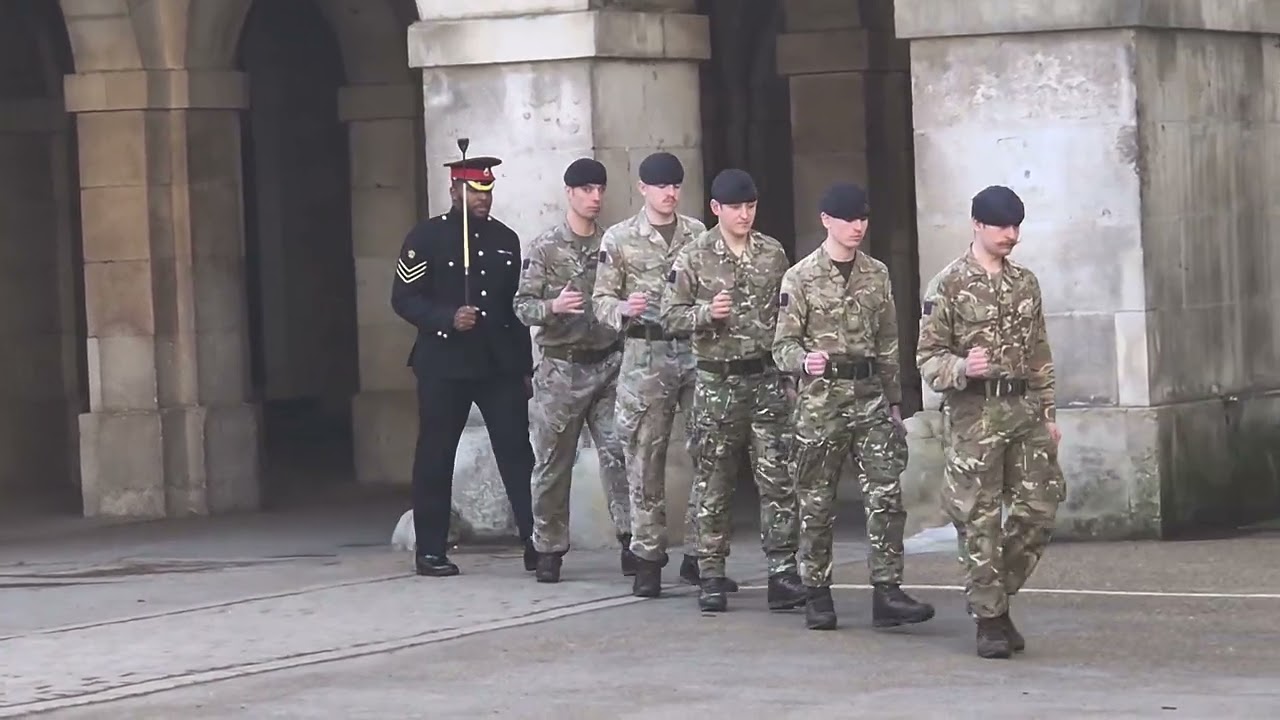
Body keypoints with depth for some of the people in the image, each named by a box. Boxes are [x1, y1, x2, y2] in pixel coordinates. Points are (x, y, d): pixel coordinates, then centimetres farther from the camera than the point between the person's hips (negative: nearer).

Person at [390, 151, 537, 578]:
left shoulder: (506, 239, 13)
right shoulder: (426, 237, -1)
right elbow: (404, 298, -4)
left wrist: (525, 366, 15)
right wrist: (448, 319, -19)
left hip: (501, 363, 3)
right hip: (444, 364, -3)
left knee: (517, 452, -3)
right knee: (435, 457, 2)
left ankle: (537, 543, -4)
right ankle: (430, 551, 8)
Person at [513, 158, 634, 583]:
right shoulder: (544, 249, 0)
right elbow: (523, 306, -4)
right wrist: (553, 306, -22)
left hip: (610, 364, 2)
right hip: (561, 368, -2)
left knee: (619, 452, -7)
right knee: (553, 463, 3)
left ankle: (631, 541, -4)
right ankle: (549, 549, 12)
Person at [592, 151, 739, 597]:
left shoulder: (698, 234, 10)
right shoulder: (619, 239, 4)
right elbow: (602, 299, 4)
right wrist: (623, 309, -15)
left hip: (696, 351, 2)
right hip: (646, 355, -2)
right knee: (645, 460, -1)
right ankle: (647, 557, 7)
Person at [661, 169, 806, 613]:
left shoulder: (773, 254, 6)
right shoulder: (693, 259, -2)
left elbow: (789, 314, 12)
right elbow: (670, 315, -2)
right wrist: (706, 314, -19)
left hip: (768, 378, 2)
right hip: (717, 380, -2)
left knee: (778, 479, -2)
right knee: (713, 483, 3)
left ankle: (782, 572, 2)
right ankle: (711, 577, 10)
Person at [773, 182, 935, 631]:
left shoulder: (876, 275, 10)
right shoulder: (801, 278, -3)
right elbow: (783, 343, -5)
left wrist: (894, 400, 16)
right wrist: (804, 360, -27)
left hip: (870, 395, 3)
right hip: (821, 396, -3)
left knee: (886, 494, -7)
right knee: (816, 501, 3)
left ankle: (887, 592, -7)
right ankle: (817, 595, 14)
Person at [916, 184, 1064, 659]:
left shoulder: (1026, 283, 13)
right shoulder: (948, 286, -4)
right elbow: (928, 356, -4)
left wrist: (1048, 412, 15)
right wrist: (962, 368, -24)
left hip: (1025, 410, 5)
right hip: (975, 413, -5)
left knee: (1039, 509, 1)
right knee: (980, 521, -3)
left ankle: (997, 594, 19)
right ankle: (989, 619, 4)